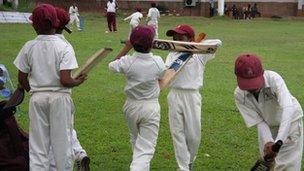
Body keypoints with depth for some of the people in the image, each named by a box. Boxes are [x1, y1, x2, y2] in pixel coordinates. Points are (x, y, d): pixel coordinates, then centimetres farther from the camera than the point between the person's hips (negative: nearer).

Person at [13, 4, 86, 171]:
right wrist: (78, 81, 2)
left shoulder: (28, 47, -2)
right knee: (62, 142, 9)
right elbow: (65, 80, -18)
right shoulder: (64, 47, -11)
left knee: (38, 144, 10)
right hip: (60, 97, -2)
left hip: (37, 98, 2)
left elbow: (22, 78, 3)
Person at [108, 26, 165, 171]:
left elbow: (111, 66, 6)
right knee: (146, 148, -1)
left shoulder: (127, 61, -16)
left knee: (136, 141, 26)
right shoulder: (157, 62, -16)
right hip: (151, 108, -3)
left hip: (131, 106, 3)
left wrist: (126, 49, 9)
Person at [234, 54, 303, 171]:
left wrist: (279, 140, -54)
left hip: (289, 122, -3)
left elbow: (288, 108, -44)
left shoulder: (274, 78, -33)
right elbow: (259, 122, -19)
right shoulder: (239, 95, -22)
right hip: (268, 127, 3)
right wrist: (268, 142, -38)